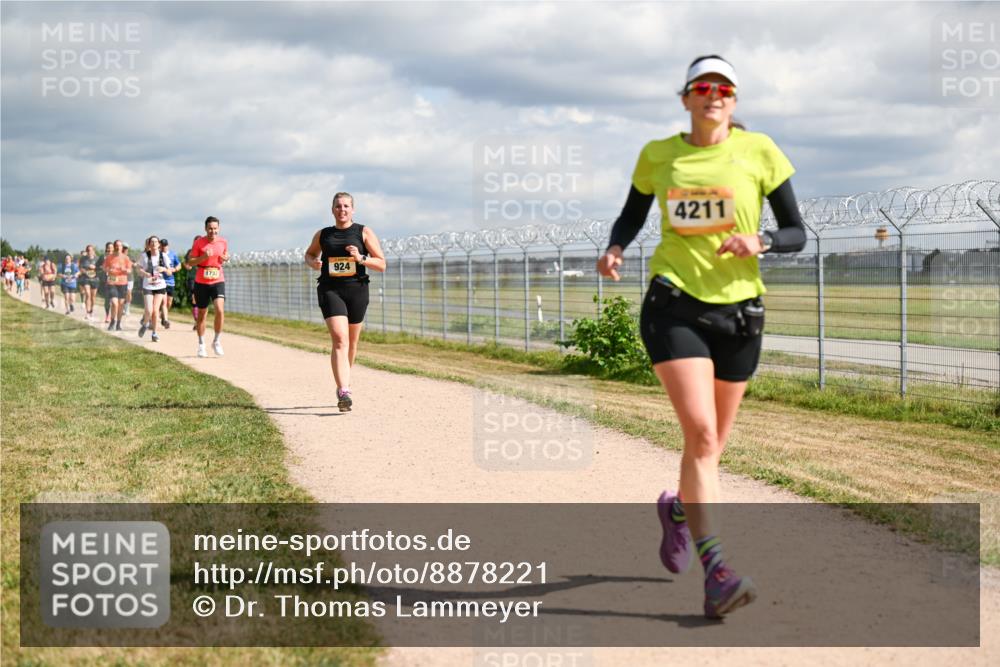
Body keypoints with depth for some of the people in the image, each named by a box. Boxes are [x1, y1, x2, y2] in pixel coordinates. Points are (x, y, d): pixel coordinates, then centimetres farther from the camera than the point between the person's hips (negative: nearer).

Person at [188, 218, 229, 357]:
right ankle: (201, 345, 21)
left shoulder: (223, 242, 2)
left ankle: (217, 342, -4)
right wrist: (203, 257, -20)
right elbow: (190, 262, -3)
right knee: (202, 314, 8)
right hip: (201, 282, -1)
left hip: (218, 281, 1)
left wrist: (226, 258, -3)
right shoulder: (198, 243, -5)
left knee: (219, 310, -19)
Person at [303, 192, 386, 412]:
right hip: (330, 290, -1)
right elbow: (309, 254, 28)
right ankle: (344, 392, -26)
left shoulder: (364, 233, 3)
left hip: (357, 289, 1)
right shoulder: (322, 235, 9)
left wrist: (361, 258, -17)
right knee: (339, 339, -17)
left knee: (351, 342, 13)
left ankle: (343, 383, 36)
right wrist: (313, 262, 4)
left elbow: (381, 264, 0)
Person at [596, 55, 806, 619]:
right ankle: (716, 571, -19)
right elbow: (632, 216, 20)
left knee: (713, 443, 12)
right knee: (701, 431, -18)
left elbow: (797, 233, 3)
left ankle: (678, 508, 46)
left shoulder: (758, 151, 1)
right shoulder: (658, 156, 5)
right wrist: (616, 248, -2)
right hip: (675, 304, -1)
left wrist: (760, 242, -18)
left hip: (739, 310, 1)